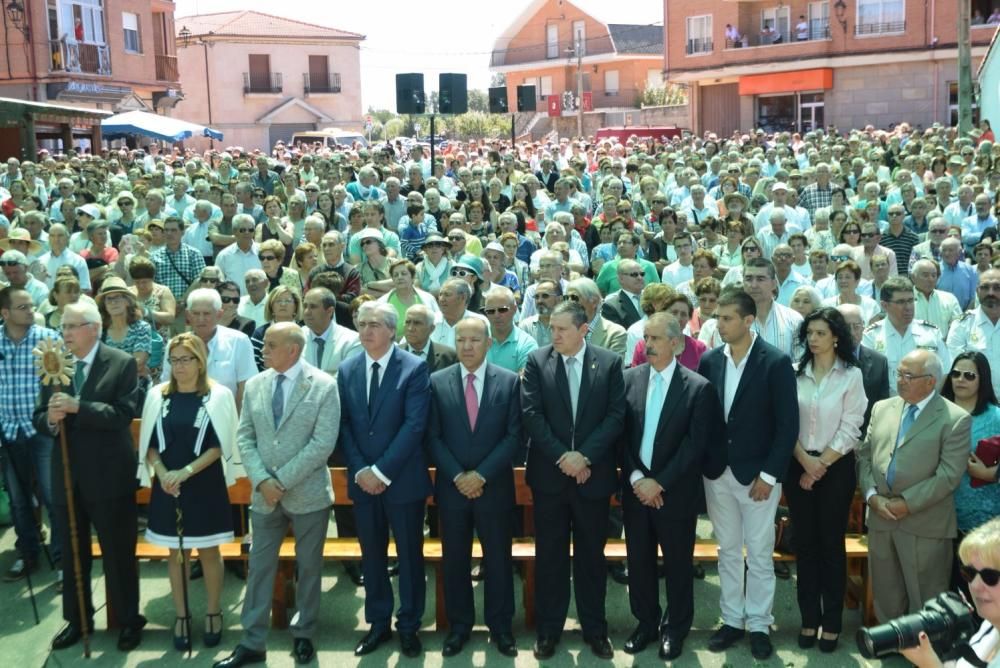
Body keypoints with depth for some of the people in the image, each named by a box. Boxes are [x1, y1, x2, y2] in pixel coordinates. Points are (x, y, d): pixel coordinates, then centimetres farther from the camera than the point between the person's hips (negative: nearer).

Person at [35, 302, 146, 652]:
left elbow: (123, 414, -18)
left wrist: (77, 407, -26)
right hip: (67, 474, 5)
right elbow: (40, 417, 6)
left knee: (119, 552, 6)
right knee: (72, 552, 16)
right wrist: (50, 419, -17)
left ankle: (129, 620, 21)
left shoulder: (122, 363, -8)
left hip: (108, 475, -4)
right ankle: (77, 619, 31)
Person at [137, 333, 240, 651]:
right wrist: (162, 473, -13)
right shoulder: (157, 395, 2)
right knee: (176, 552, 11)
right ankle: (181, 615, 23)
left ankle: (213, 612, 23)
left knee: (209, 551, 8)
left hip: (206, 486, -2)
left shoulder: (219, 396, -6)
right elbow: (149, 443, 4)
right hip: (167, 487, 2)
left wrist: (186, 472, -17)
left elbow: (220, 445, -8)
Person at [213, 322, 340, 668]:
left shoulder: (323, 386, -10)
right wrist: (262, 480, -11)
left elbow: (323, 444, -15)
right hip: (264, 493, 4)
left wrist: (283, 480, -16)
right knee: (259, 566, 8)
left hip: (308, 493, -3)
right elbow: (244, 437, 4)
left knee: (308, 566, 10)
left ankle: (303, 635, 26)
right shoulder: (255, 385, 4)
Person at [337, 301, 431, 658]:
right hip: (362, 479, 4)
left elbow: (414, 425, -15)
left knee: (409, 555, 8)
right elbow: (344, 425, 3)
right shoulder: (347, 370, 5)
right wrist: (360, 471, -9)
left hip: (403, 479, -4)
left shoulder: (414, 368, -8)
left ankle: (409, 625, 22)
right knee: (371, 555, 13)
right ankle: (378, 622, 27)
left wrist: (381, 470, -17)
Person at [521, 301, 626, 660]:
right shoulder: (537, 361, -1)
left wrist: (584, 456, -15)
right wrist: (562, 456, -15)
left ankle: (595, 629, 24)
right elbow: (532, 414, -7)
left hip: (593, 474, 0)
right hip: (549, 474, 0)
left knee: (591, 555, 11)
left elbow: (615, 415, -6)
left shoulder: (609, 363, -1)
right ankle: (549, 629, 20)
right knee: (550, 555, 8)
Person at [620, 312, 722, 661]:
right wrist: (636, 477, -10)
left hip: (676, 491, -3)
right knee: (639, 560, 13)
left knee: (677, 562, 10)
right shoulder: (629, 379, 1)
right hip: (635, 487, 3)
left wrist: (660, 482, -15)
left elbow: (696, 445, -13)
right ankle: (646, 622, 31)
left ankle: (676, 627, 28)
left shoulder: (698, 387, -10)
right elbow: (621, 434, 1)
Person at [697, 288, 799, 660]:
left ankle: (758, 625, 19)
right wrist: (704, 463, 1)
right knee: (727, 551, 14)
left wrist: (768, 475, -14)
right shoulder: (709, 360, 2)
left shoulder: (776, 362, -11)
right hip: (717, 472, 4)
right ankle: (732, 620, 25)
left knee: (759, 554, 6)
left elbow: (788, 424, -12)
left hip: (757, 474, -4)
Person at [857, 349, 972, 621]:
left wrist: (906, 503, -15)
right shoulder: (882, 409, 10)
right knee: (885, 596, 15)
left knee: (924, 602, 6)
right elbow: (864, 455, 10)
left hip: (925, 525, -5)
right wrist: (872, 495, -5)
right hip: (881, 518, 5)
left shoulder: (955, 419, -8)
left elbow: (949, 475, -13)